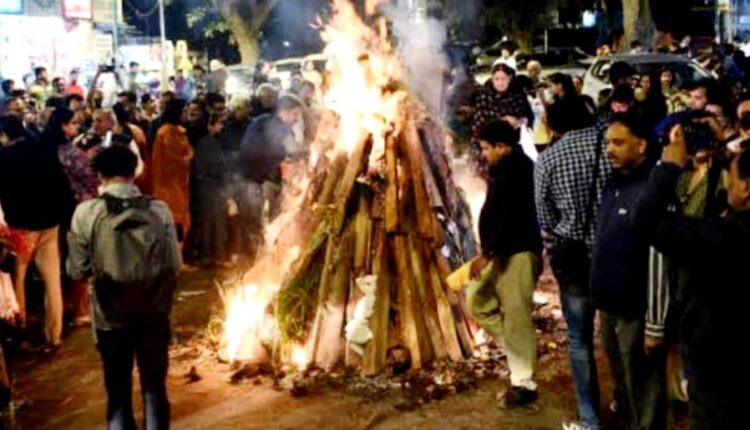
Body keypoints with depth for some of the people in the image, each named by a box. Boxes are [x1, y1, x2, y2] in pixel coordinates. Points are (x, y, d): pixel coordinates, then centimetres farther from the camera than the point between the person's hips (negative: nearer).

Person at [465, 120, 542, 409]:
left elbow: (512, 220, -25)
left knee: (516, 317, -5)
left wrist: (487, 254, -23)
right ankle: (515, 347, 24)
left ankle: (524, 384, 5)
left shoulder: (518, 172, -18)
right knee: (477, 301, 17)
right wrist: (489, 253, 15)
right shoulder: (506, 170, 15)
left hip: (517, 254, -11)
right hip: (501, 254, 11)